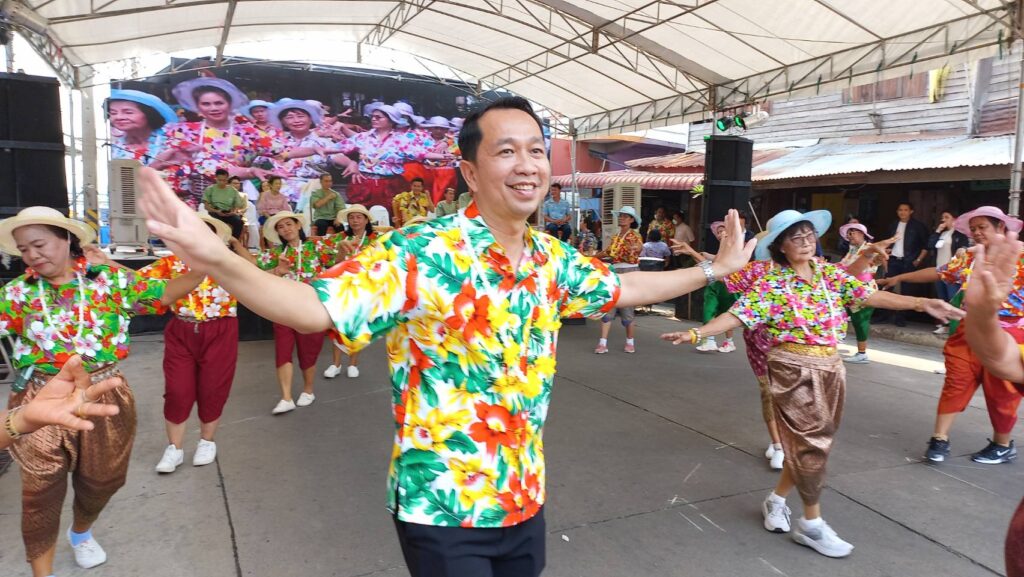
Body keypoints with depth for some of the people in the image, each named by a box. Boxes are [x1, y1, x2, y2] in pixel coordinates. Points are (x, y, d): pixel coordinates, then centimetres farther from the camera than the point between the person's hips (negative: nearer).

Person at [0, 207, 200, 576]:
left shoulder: (109, 279, -4)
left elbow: (161, 294, -6)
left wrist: (200, 268, -19)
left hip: (103, 397, 1)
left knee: (102, 479, 19)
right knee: (42, 490, 7)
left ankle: (81, 533, 51)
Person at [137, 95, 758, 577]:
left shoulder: (553, 258, 0)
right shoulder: (420, 252, -21)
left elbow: (622, 288, 16)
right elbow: (317, 307, -28)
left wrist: (716, 268, 20)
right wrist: (216, 259, -44)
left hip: (525, 498, 6)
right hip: (443, 506, -6)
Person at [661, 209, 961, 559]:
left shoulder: (830, 274, 5)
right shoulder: (771, 283, -9)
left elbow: (871, 296, -2)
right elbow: (737, 315, -16)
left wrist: (922, 303, -13)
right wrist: (696, 333, -30)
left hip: (830, 367, 6)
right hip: (794, 368, -6)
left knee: (815, 440, 13)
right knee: (810, 440, -2)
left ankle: (777, 500, 32)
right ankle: (811, 524, 14)